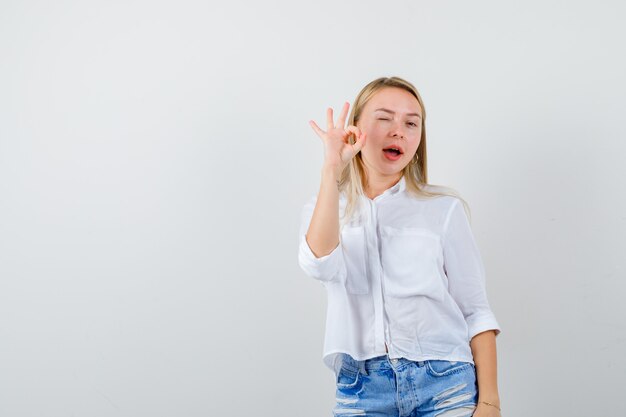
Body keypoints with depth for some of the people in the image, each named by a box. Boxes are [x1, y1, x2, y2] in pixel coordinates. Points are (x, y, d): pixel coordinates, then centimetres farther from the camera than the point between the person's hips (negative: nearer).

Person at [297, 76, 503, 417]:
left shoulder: (444, 208, 2)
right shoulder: (322, 209, 8)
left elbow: (475, 312, 1)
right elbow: (322, 265, -15)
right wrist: (332, 170, -16)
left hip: (445, 386, -1)